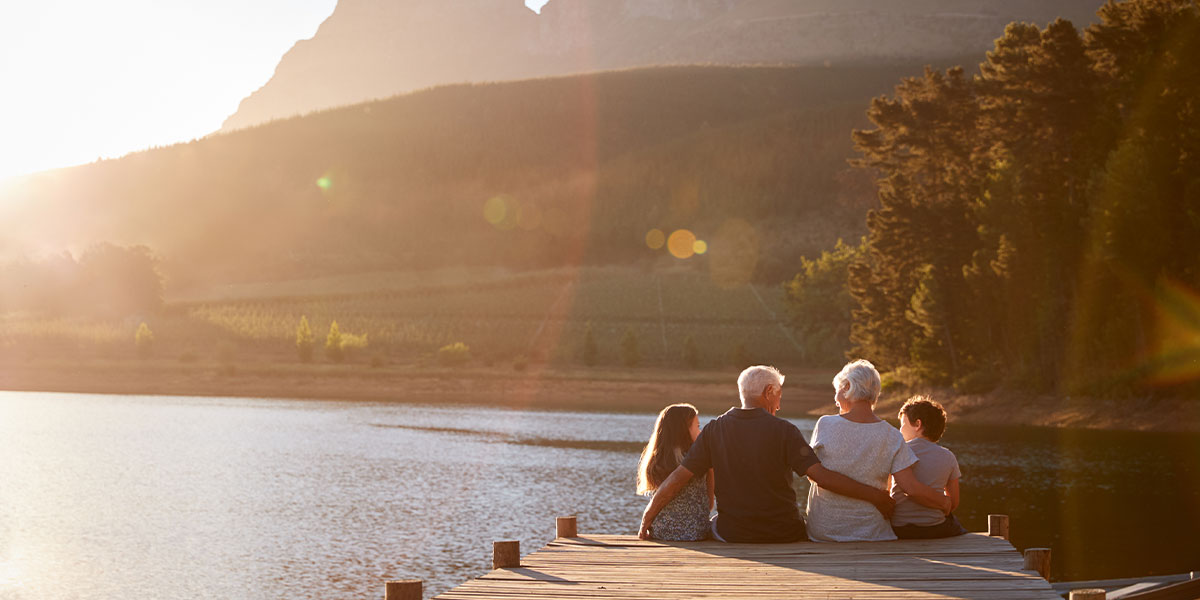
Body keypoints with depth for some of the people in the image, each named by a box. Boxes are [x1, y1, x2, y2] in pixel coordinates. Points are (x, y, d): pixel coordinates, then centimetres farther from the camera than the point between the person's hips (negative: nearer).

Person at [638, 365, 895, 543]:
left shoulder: (714, 430, -3)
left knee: (713, 523, 34)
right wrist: (875, 496, -10)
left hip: (732, 535, 2)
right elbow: (821, 475, -17)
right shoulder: (783, 431, -10)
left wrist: (646, 521, 5)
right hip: (784, 536, -2)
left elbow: (677, 478, -5)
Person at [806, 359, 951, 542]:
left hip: (823, 532, 0)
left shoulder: (825, 425, -7)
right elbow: (911, 488, -10)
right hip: (870, 532, 0)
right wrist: (944, 502, 7)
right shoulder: (891, 437, -6)